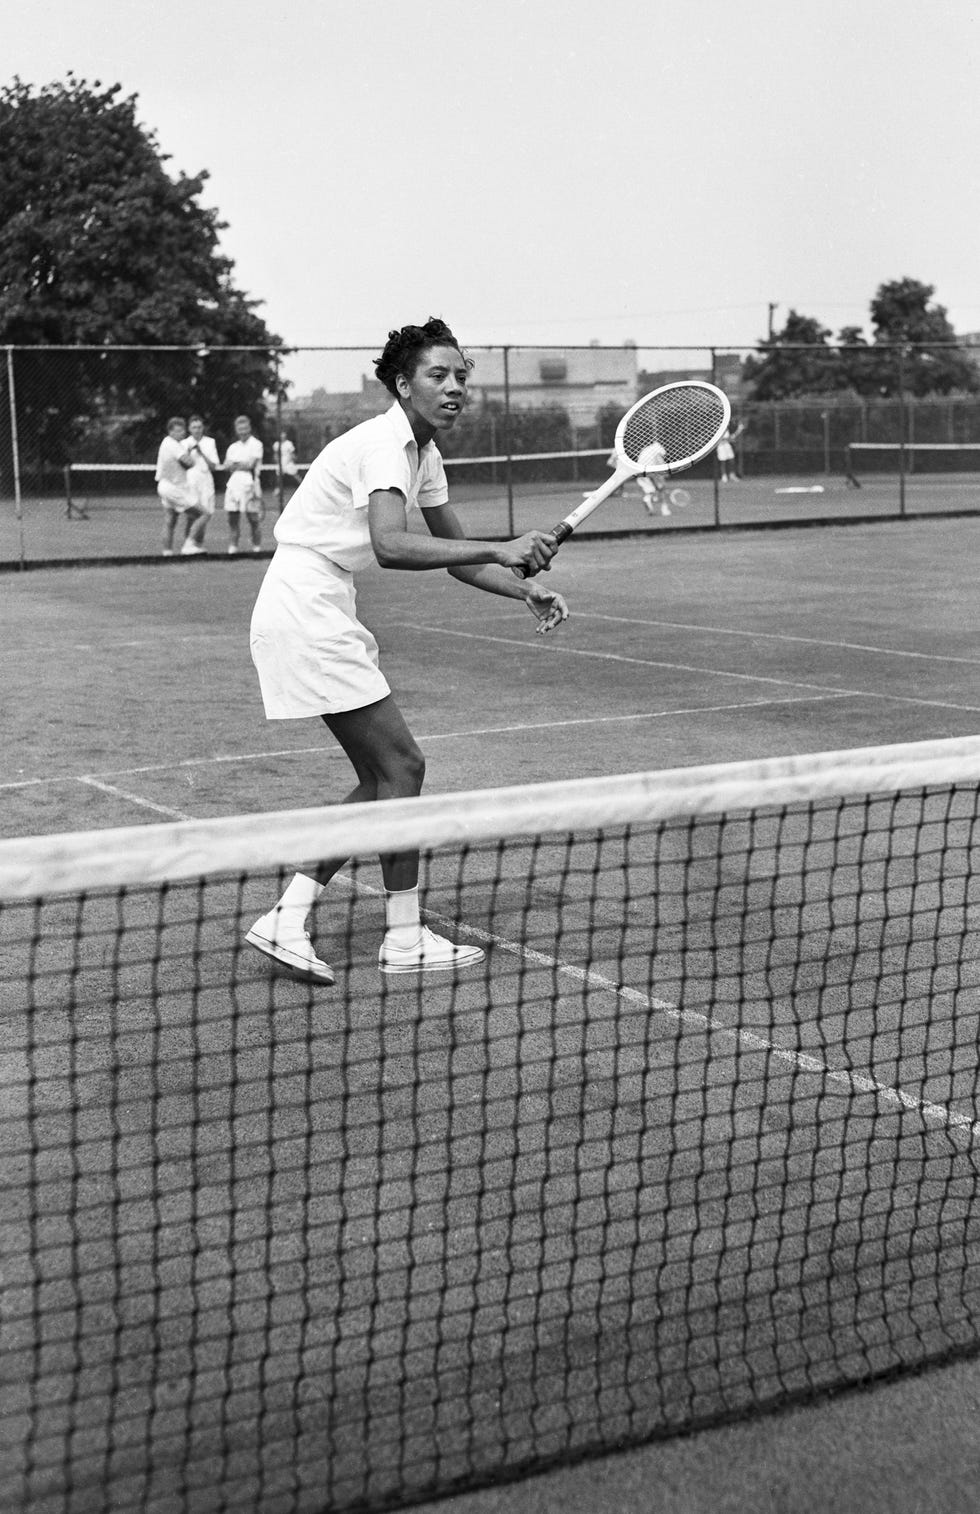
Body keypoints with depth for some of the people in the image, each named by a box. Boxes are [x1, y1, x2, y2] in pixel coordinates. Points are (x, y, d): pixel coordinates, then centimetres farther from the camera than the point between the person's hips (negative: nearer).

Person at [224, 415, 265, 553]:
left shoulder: (256, 444, 3)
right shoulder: (233, 447, 20)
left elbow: (251, 464, -8)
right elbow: (227, 465, 7)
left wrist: (235, 464, 3)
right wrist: (242, 465, -7)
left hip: (249, 483, -5)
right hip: (233, 483, 5)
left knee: (254, 518, -3)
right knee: (232, 518, 0)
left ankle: (257, 547, 3)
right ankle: (232, 548, 2)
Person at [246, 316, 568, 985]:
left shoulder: (424, 453, 13)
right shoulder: (384, 443, -19)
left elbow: (455, 552, 18)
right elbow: (391, 544, -36)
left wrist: (526, 588, 1)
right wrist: (501, 549, -40)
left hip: (324, 614, 10)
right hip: (305, 611, -10)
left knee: (382, 779, 10)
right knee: (401, 765, -7)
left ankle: (287, 920, 11)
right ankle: (405, 939, 3)